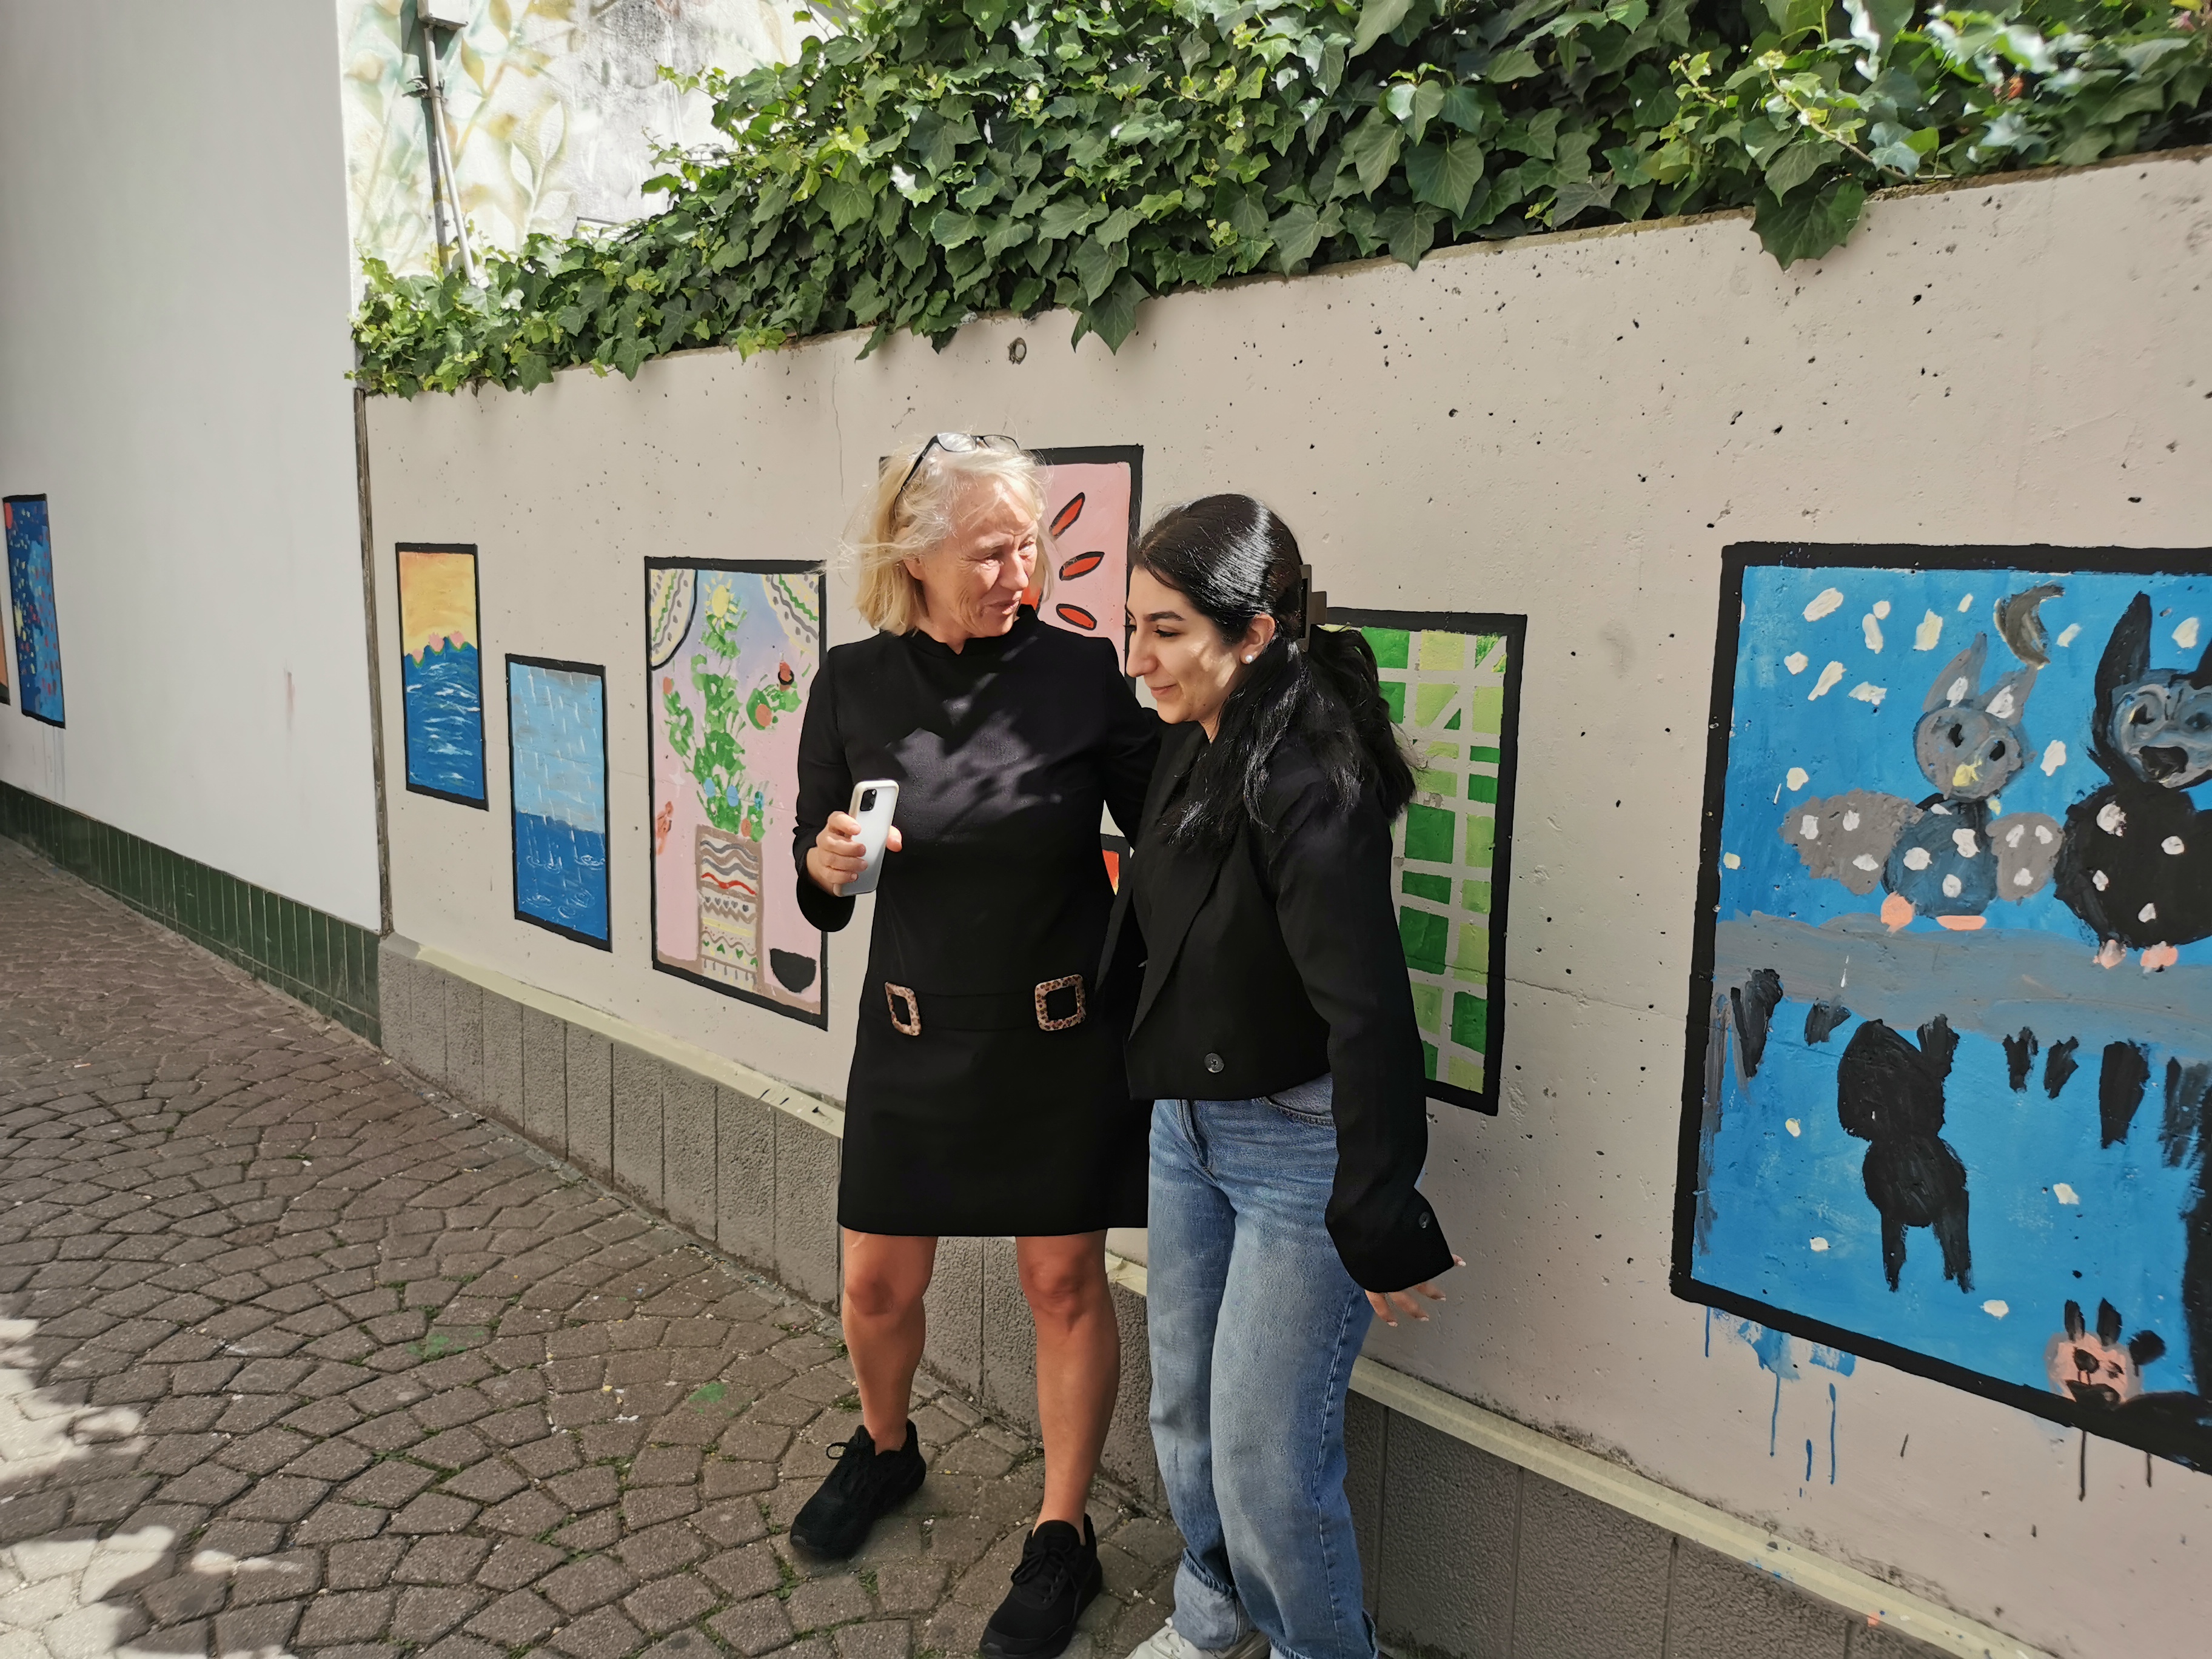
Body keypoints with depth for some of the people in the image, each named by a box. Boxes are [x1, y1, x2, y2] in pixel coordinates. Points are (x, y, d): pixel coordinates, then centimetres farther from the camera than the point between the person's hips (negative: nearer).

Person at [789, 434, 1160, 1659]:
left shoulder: (1082, 673, -9)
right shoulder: (853, 684, -4)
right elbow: (818, 885, 2)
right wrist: (828, 867, -19)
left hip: (1062, 1036, -2)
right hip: (913, 1034, 2)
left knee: (1064, 1281, 9)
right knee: (878, 1285, 14)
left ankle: (1062, 1538, 30)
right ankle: (883, 1450, 47)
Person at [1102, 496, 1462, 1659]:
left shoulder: (1308, 787, -26)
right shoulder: (1194, 748, -1)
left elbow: (1371, 1017, -28)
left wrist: (1382, 1230, -25)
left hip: (1298, 1148, -8)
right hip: (1188, 1127, 8)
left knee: (1266, 1455, 3)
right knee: (1184, 1410, 21)